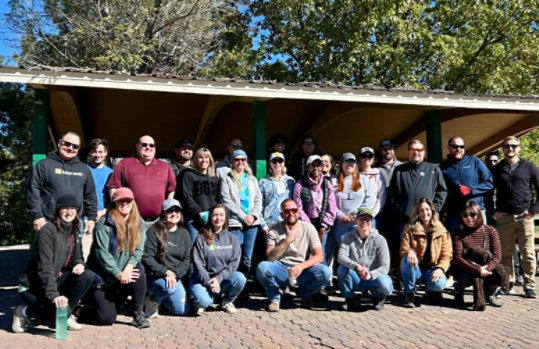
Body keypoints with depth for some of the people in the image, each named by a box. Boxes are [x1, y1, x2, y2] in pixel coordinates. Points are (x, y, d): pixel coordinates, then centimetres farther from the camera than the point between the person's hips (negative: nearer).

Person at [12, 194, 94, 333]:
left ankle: (66, 314, -3)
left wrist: (80, 264, -14)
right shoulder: (47, 231, -19)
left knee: (88, 275, -15)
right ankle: (24, 312, -1)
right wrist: (54, 295, -35)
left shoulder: (74, 231, 5)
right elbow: (45, 267, -26)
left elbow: (76, 257, 12)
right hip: (32, 286, -7)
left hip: (57, 280, 7)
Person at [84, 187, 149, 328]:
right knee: (107, 318, -13)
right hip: (102, 278, -4)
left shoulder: (138, 222, 3)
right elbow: (102, 253, -17)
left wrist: (129, 267, -20)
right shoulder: (105, 223, -13)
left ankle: (139, 314, -13)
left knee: (139, 273, -29)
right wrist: (119, 274, -21)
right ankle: (82, 310, 19)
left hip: (126, 273, 5)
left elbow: (139, 249, -2)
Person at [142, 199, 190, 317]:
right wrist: (165, 272, -21)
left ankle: (158, 297, 26)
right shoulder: (154, 231, -8)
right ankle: (151, 300, -4)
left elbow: (187, 259, 3)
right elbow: (147, 257, -14)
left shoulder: (184, 233, 7)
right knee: (170, 286, -37)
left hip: (175, 276, 6)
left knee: (183, 310, 0)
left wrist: (175, 274, -15)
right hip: (154, 276, -6)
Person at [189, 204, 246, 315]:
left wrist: (218, 278, -16)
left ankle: (227, 301, 3)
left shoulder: (231, 238, 6)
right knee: (204, 301, -31)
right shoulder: (202, 238, -2)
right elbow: (198, 264, -6)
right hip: (203, 279, -2)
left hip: (224, 277, 2)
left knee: (240, 278, -28)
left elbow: (234, 262, -2)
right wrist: (209, 282, -18)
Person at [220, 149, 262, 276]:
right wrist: (243, 216, -11)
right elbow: (226, 201, -4)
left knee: (247, 258, 5)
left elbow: (258, 199, 13)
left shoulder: (252, 179, 19)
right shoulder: (226, 179, 6)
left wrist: (253, 215, -5)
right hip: (235, 223, -4)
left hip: (252, 222, 4)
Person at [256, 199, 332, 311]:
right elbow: (270, 257, -11)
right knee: (262, 267, -32)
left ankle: (304, 295, 5)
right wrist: (286, 241, -21)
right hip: (280, 271, -1)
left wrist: (301, 266, -24)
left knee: (325, 272, -28)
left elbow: (319, 256, -8)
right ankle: (274, 298, -2)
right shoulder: (274, 230, -1)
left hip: (302, 271, 1)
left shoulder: (308, 228, -1)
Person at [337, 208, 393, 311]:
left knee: (385, 285, -32)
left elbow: (385, 267, -12)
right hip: (355, 280, 1)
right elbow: (341, 257, -20)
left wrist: (370, 275, -31)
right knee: (342, 269, -28)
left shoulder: (379, 240, -7)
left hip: (373, 279, -1)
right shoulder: (349, 237, -4)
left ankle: (379, 297, 7)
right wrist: (356, 266, -39)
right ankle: (349, 299, -4)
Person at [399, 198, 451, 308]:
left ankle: (431, 291, 9)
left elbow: (446, 256, -1)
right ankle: (409, 294, -14)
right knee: (406, 259, -34)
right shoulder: (409, 228, 1)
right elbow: (403, 251, -5)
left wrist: (440, 269, -22)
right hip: (415, 268, 0)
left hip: (432, 269, 0)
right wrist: (409, 252, -31)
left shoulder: (442, 231, 3)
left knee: (439, 284, -33)